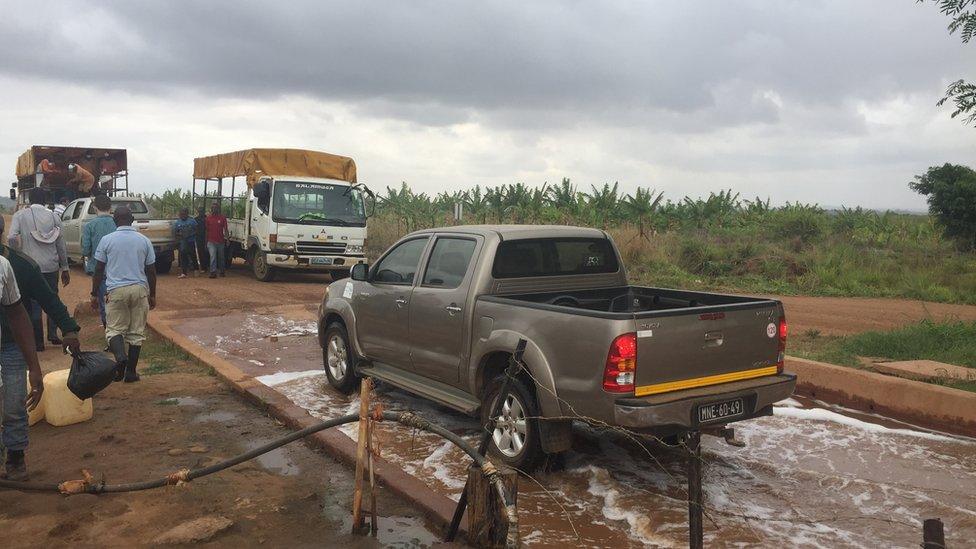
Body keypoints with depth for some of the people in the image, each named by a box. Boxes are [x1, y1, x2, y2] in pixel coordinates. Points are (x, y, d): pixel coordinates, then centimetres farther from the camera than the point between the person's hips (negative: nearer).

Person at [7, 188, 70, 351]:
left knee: (34, 305, 6)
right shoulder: (53, 216, 4)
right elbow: (61, 245, 6)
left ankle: (38, 342, 10)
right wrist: (65, 268, 12)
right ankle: (53, 333, 8)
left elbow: (12, 238, -15)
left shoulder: (20, 215, -1)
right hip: (51, 267, 2)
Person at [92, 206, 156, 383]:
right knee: (136, 332, 8)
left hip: (116, 290, -1)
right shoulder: (144, 241, 6)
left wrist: (94, 294, 10)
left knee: (114, 329, 8)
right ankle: (131, 372, 9)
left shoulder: (107, 240, 1)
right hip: (140, 289, 1)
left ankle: (121, 356, -20)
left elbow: (99, 270, 2)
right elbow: (151, 271, 8)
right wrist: (152, 295, 17)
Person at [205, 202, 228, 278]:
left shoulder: (222, 218, 2)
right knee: (213, 256, -12)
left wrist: (227, 239, -9)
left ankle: (221, 271, 24)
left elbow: (225, 229, 1)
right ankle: (213, 272, -14)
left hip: (221, 241, 1)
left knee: (221, 257, 11)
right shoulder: (208, 218, 5)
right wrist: (206, 242, 10)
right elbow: (207, 230, 10)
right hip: (211, 241, -1)